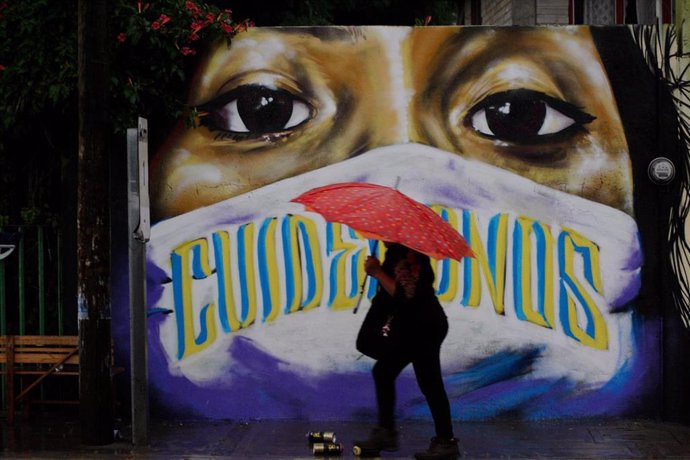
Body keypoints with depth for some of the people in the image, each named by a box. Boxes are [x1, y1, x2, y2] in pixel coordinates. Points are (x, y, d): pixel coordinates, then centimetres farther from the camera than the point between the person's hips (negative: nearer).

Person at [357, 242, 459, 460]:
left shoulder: (411, 255, -20)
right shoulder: (395, 252, 11)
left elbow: (405, 294, -27)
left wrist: (378, 272, -22)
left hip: (425, 327, -11)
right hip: (410, 327, 11)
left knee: (429, 382, -8)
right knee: (383, 372, 14)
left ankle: (446, 442, -2)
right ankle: (386, 432, 20)